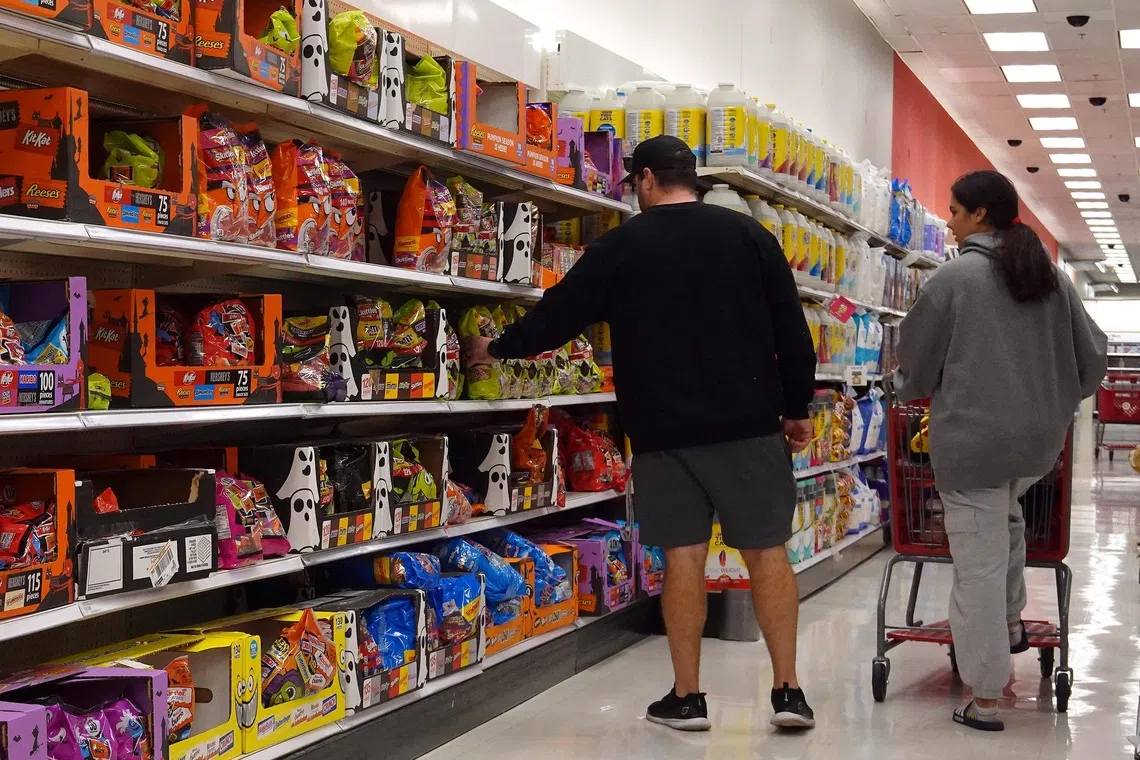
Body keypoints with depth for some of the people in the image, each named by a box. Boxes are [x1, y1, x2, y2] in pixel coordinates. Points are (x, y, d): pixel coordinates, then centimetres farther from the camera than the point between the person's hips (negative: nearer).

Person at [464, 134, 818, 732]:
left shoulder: (621, 246, 3)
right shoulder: (747, 234, 5)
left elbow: (559, 313, 9)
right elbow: (792, 330, 4)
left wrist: (497, 349, 25)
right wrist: (797, 407, 14)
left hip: (664, 429, 0)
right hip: (749, 423, 1)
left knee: (683, 555, 5)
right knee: (767, 551, 6)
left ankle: (687, 697, 10)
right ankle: (787, 690, 7)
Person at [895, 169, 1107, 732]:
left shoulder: (954, 277, -9)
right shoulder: (1053, 278, 8)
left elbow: (917, 357, 0)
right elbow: (1092, 355, 13)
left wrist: (910, 389, 22)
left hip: (973, 437, -6)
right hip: (1041, 439, 6)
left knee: (978, 566, 0)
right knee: (1006, 518, 35)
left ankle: (985, 699, 5)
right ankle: (1011, 621, 38)